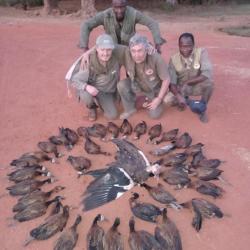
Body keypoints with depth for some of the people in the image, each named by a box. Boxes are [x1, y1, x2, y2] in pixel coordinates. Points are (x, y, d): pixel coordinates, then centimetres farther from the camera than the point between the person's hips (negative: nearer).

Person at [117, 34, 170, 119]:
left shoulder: (156, 58, -33)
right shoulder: (127, 57, -26)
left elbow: (166, 80, -21)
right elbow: (129, 76, -6)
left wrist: (159, 98, -17)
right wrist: (136, 91, -7)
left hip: (155, 89, -2)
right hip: (138, 86, 2)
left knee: (154, 115, -11)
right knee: (121, 85, -26)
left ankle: (150, 100, 22)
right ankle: (130, 109, -1)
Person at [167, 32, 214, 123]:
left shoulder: (201, 52, -18)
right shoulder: (173, 59, -13)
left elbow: (207, 74, -29)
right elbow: (171, 82, -20)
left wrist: (187, 82, -29)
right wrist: (178, 96, -37)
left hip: (196, 86, -1)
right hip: (181, 88, 2)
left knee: (208, 82, -34)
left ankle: (202, 108, -5)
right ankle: (185, 100, 11)